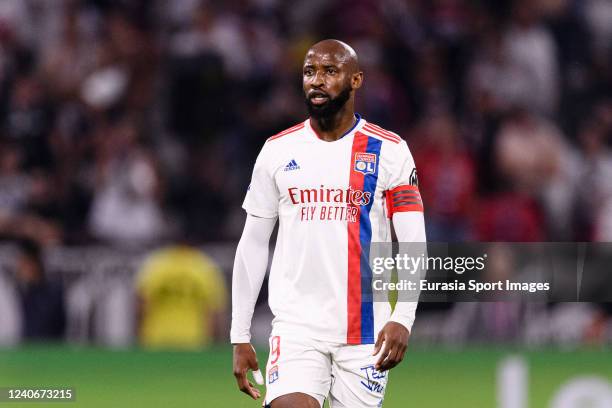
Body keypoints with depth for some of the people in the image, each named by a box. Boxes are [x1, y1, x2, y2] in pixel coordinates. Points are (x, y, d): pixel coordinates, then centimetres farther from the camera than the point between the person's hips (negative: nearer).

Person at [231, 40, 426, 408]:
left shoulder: (389, 151, 1)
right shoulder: (278, 150, 8)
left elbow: (413, 245, -3)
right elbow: (253, 245, 11)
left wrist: (403, 318, -18)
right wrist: (240, 336, 7)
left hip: (365, 330, -1)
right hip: (297, 325, 1)